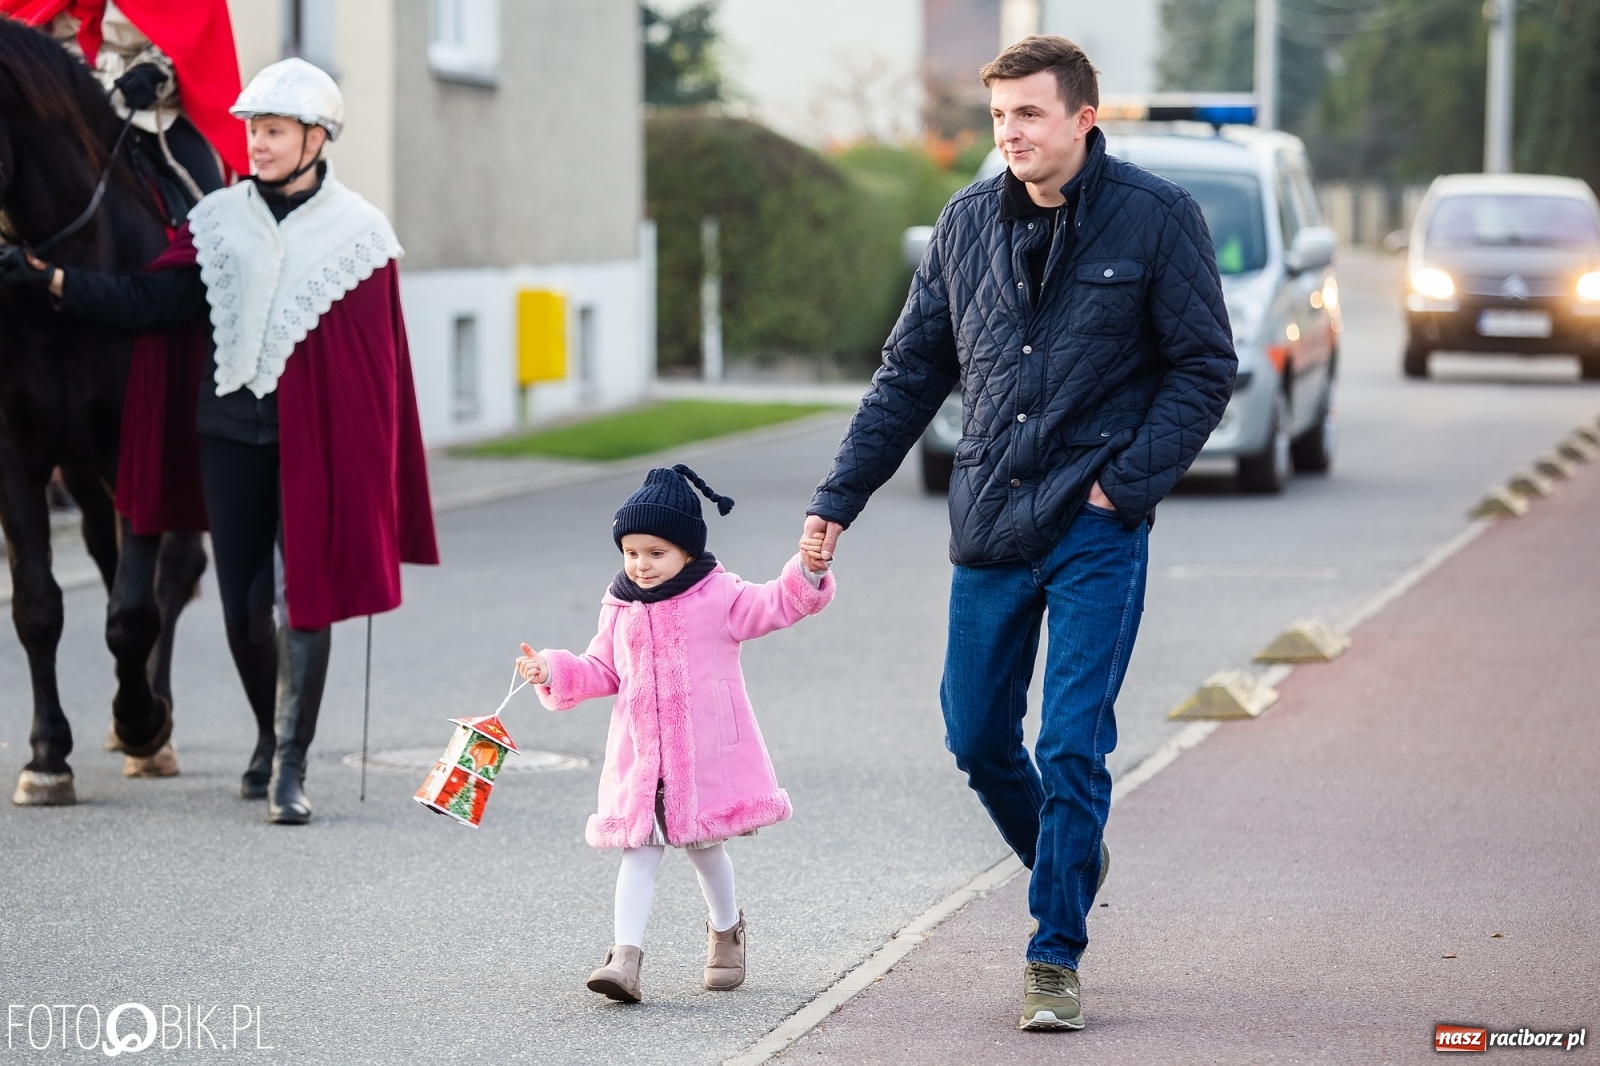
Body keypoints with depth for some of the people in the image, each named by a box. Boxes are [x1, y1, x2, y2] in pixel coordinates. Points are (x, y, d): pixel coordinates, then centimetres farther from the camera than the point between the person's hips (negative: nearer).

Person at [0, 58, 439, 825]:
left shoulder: (358, 231, -2)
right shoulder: (218, 221, 5)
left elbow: (379, 364, -1)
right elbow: (149, 302, -1)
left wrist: (373, 466, -3)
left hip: (314, 441, -3)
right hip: (229, 434, 3)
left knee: (302, 598, -7)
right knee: (241, 604, 9)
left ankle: (290, 768, -2)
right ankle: (271, 736, 30)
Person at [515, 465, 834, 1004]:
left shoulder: (718, 596, -4)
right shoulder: (620, 610, 8)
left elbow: (778, 604, -8)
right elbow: (602, 670, 16)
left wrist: (808, 571, -25)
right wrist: (554, 671, 0)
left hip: (707, 753, -3)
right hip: (641, 756, 3)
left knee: (704, 842, 11)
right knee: (639, 849, -3)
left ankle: (726, 928, 38)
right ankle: (625, 956, -11)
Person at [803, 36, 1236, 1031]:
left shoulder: (1156, 217, -6)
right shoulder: (968, 222, 6)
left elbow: (1206, 368, -3)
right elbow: (912, 372, 13)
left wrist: (1126, 483, -12)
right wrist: (839, 496, 7)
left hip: (1095, 535, -5)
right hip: (988, 528, 5)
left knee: (1072, 747, -7)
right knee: (977, 738, 9)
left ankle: (1057, 957, 3)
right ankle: (1070, 862, 36)